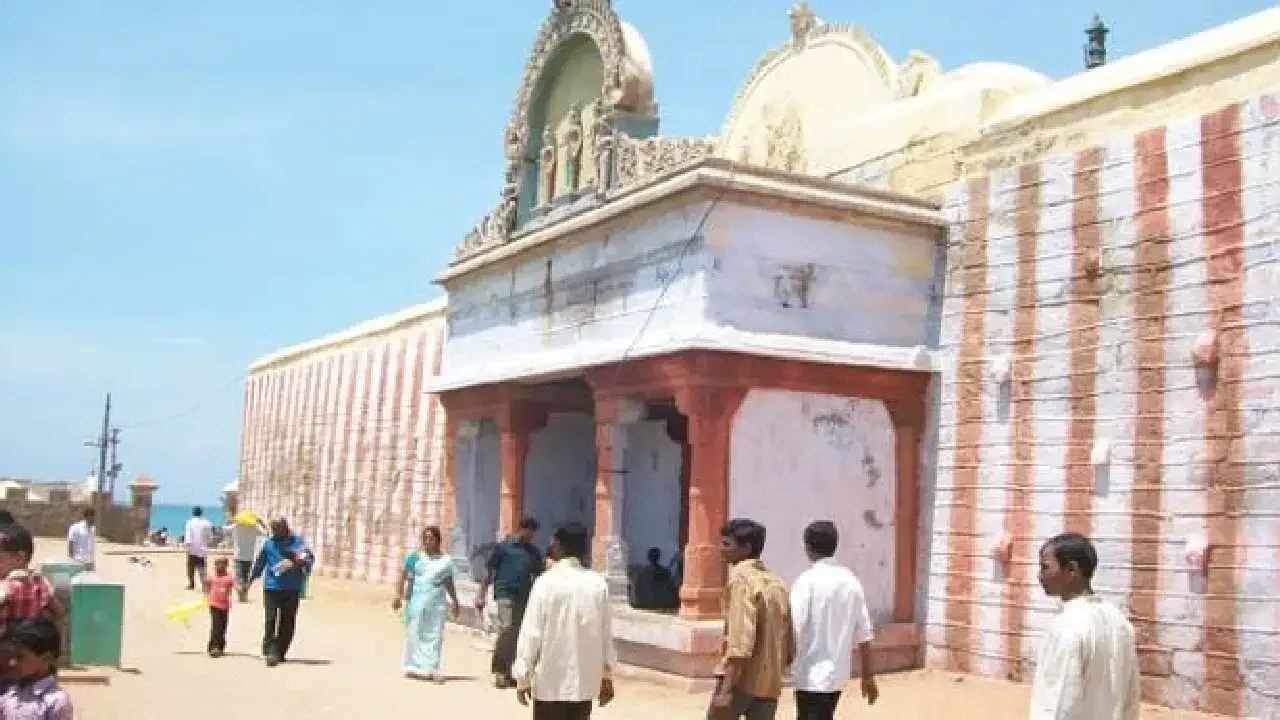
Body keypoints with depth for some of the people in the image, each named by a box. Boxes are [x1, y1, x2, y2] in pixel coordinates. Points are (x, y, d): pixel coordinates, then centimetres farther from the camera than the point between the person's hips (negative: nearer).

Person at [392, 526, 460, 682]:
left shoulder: (446, 560, 9)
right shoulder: (414, 557, 3)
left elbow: (449, 583, 17)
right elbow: (403, 577, -1)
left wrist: (454, 601, 20)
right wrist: (398, 596, -11)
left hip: (436, 603, 2)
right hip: (416, 601, -1)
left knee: (434, 636, -3)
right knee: (414, 633, 0)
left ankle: (431, 669, -3)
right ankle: (411, 667, 7)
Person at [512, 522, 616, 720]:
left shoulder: (546, 582, -11)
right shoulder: (598, 584, -1)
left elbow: (531, 632, -10)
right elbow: (606, 635, 5)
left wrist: (523, 676, -2)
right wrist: (606, 676, 16)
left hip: (551, 681, -3)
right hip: (585, 681, 4)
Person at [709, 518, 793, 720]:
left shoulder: (741, 578, -11)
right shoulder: (777, 583, 13)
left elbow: (741, 638, -21)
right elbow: (788, 641, 14)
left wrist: (727, 688, -23)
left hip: (741, 680, -7)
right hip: (770, 684, 7)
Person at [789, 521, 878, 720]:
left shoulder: (808, 580, -13)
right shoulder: (850, 580, 5)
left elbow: (794, 630, -19)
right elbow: (864, 634, 6)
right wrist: (868, 676, 13)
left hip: (811, 675, -7)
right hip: (838, 673, 7)